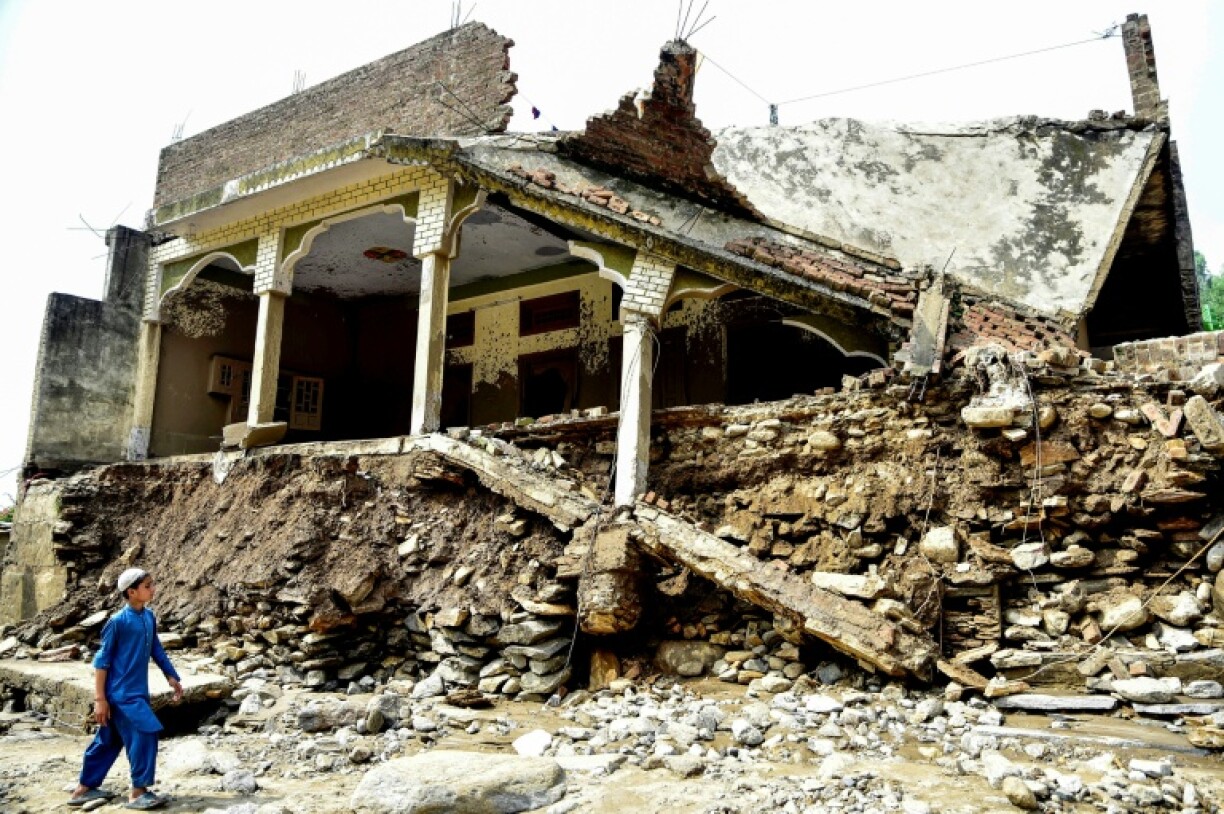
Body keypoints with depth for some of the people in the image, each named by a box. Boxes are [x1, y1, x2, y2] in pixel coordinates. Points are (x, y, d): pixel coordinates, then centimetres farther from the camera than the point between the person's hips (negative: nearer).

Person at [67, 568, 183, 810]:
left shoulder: (149, 617, 5)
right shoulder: (118, 621, -16)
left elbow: (156, 650, 15)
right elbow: (102, 660, -12)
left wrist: (173, 678, 15)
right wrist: (100, 699, -13)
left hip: (138, 690, 8)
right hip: (121, 692, -8)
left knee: (109, 740, 17)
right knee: (145, 734, -10)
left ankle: (86, 788, 32)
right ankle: (138, 792, 2)